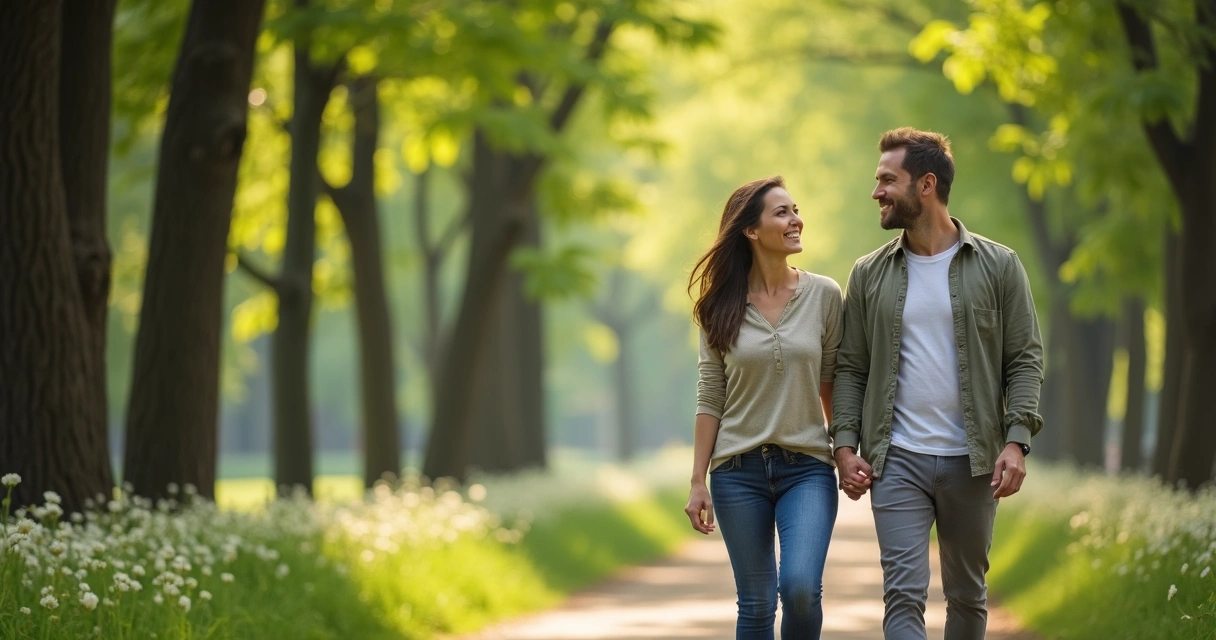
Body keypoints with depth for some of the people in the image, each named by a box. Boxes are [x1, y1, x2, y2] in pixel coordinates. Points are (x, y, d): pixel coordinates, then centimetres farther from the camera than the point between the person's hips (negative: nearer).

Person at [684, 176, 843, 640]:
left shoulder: (824, 295, 0)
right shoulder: (722, 307, 1)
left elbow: (833, 386, 6)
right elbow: (710, 398, 3)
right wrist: (697, 481, 0)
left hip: (808, 466, -1)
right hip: (739, 470, 1)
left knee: (800, 587, -20)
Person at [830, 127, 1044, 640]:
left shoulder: (998, 266, 1)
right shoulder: (869, 275, 6)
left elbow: (1025, 360, 0)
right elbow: (850, 367, 8)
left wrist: (1016, 441, -12)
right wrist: (845, 445, -4)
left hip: (973, 462, 0)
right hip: (896, 462, 0)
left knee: (967, 595, 12)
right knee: (904, 592, -10)